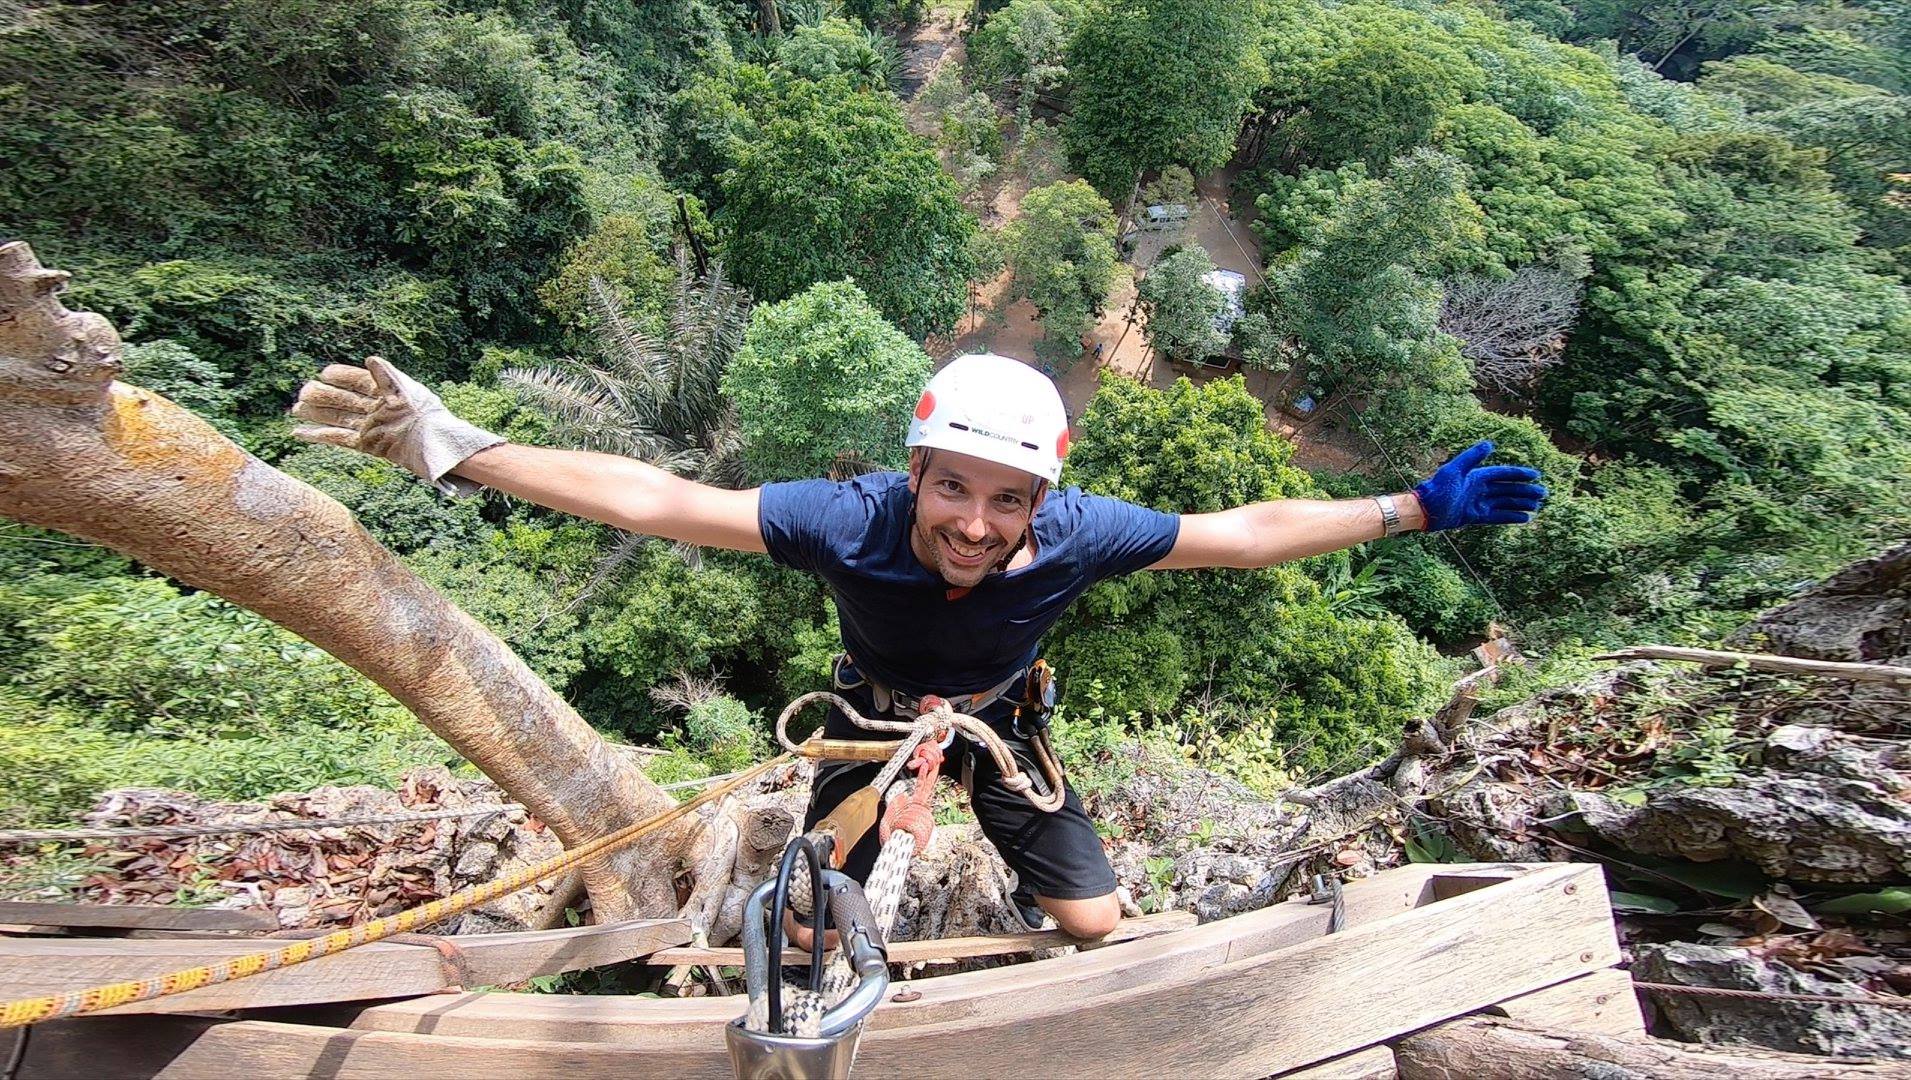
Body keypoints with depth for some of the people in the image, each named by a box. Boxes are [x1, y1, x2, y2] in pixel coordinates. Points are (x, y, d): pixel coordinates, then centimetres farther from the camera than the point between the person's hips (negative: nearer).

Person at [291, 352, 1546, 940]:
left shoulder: (1077, 533, -35)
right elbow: (655, 499, -38)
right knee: (817, 923, 9)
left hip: (1003, 719, 1)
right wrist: (457, 447, -42)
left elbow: (1248, 530, -24)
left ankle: (1035, 887, 43)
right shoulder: (851, 519, -39)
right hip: (878, 710, 0)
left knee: (1097, 924, 5)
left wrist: (1418, 508, -22)